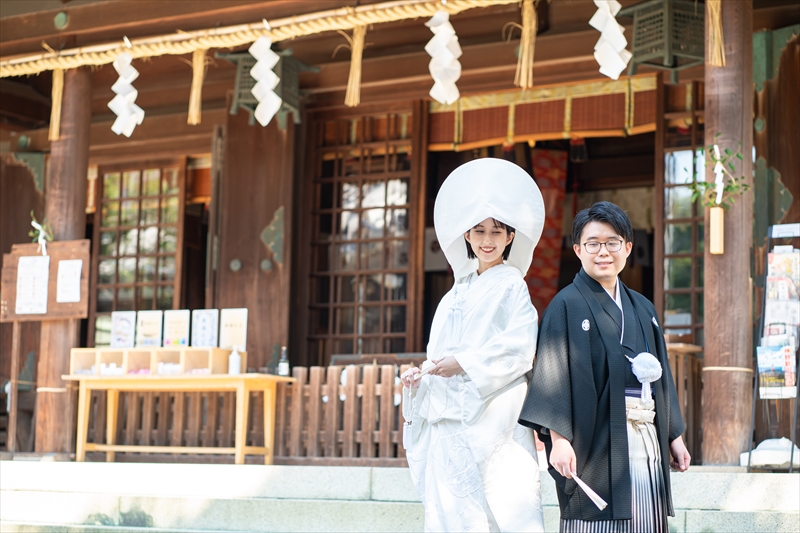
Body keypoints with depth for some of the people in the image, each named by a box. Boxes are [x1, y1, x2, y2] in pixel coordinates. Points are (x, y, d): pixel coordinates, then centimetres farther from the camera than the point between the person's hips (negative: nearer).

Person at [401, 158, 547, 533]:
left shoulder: (510, 285, 1)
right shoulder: (457, 294, 19)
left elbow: (520, 347, -11)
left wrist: (465, 363, -16)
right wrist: (420, 377, 2)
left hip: (493, 415, -6)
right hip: (449, 417, 6)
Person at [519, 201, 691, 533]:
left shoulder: (642, 309, 16)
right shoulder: (567, 306, -3)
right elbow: (553, 374, -11)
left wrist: (674, 436, 16)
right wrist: (559, 438, -20)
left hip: (647, 440, 6)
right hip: (597, 441, -6)